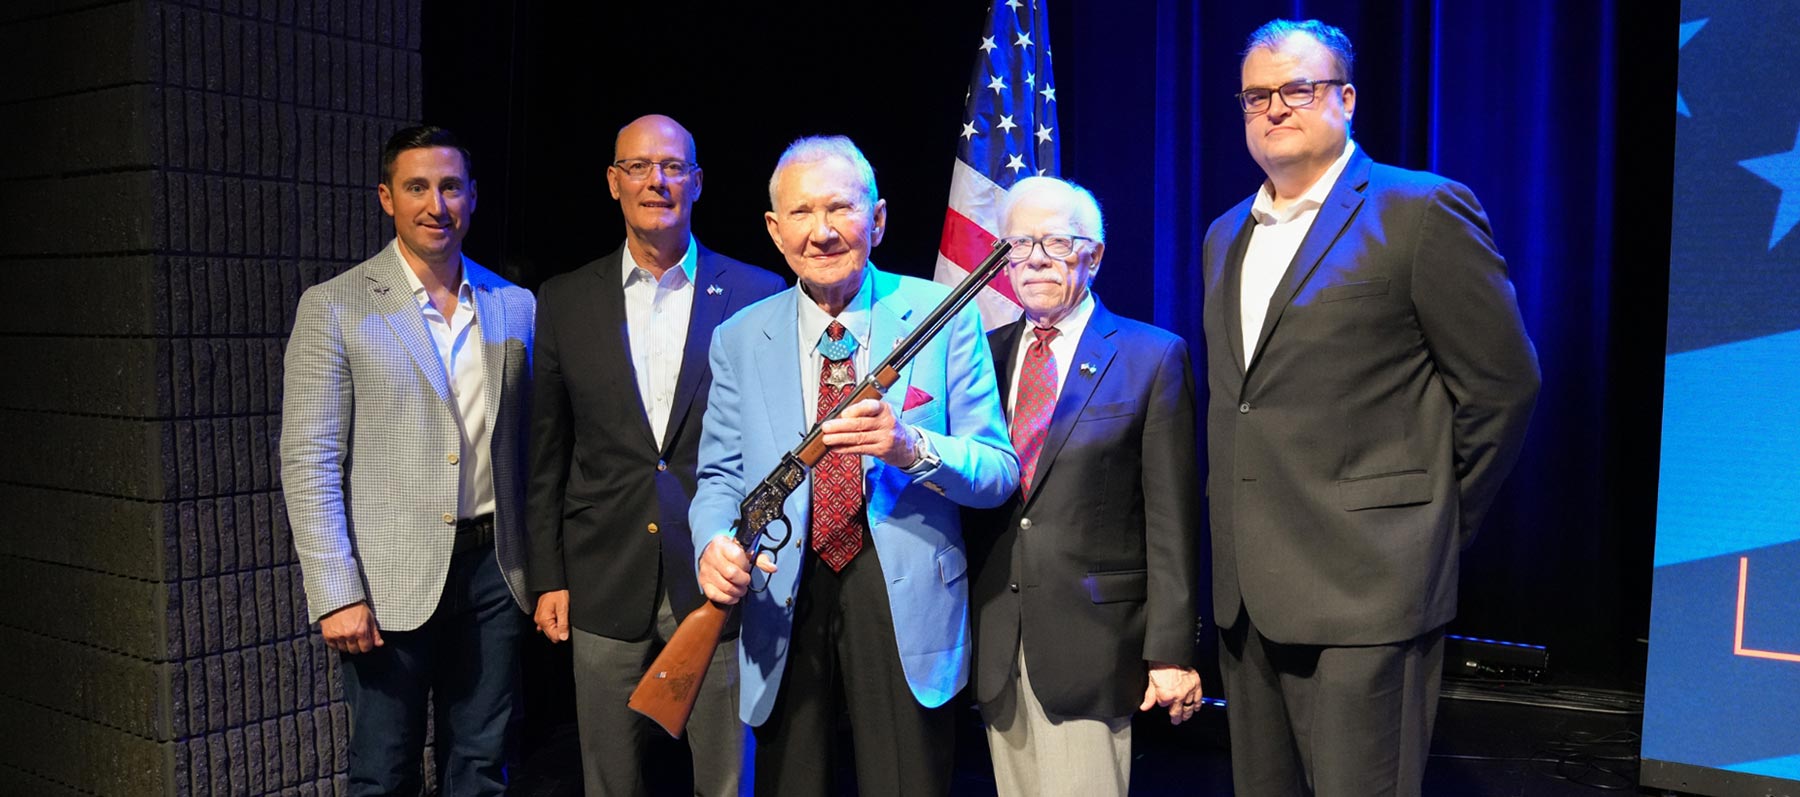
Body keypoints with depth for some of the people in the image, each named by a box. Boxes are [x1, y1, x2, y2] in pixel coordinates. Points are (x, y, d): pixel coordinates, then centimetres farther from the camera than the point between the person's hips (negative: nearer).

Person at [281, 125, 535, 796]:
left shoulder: (516, 307, 7)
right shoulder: (334, 308, -3)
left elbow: (531, 449, 10)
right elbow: (309, 463, -7)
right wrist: (335, 595, -13)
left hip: (492, 569, 3)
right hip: (390, 580, -3)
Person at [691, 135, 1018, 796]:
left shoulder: (944, 319, -3)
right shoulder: (739, 339, 5)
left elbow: (1000, 473, -5)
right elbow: (720, 474, 8)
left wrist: (912, 447, -26)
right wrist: (714, 541, -15)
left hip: (906, 604, -2)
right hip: (784, 601, 2)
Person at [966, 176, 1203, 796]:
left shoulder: (1151, 356, -1)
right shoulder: (985, 354, 10)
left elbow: (1171, 519, -4)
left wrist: (1171, 651, -7)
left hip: (1092, 644, -4)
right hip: (996, 644, 4)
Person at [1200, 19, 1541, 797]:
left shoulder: (1420, 210, -6)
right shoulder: (1226, 235, 15)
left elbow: (1504, 383, -5)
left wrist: (1431, 523, 1)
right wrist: (1236, 550, 13)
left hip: (1365, 587, -6)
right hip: (1246, 590, 7)